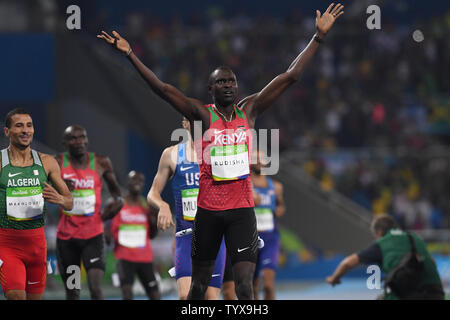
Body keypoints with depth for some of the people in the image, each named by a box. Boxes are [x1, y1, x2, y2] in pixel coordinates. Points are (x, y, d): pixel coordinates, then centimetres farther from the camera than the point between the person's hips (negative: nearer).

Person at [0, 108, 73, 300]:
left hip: (36, 240, 4)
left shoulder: (46, 163, 5)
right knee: (16, 296, -20)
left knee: (34, 298, 9)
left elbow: (69, 203, 9)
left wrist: (60, 199, -13)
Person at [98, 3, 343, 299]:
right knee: (199, 283, 11)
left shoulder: (249, 110, 6)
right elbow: (161, 88, -9)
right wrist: (129, 53, -16)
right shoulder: (202, 114, -1)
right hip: (208, 209, -1)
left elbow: (291, 76, 5)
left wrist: (319, 36, 2)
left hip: (242, 209, 1)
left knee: (245, 287, -9)